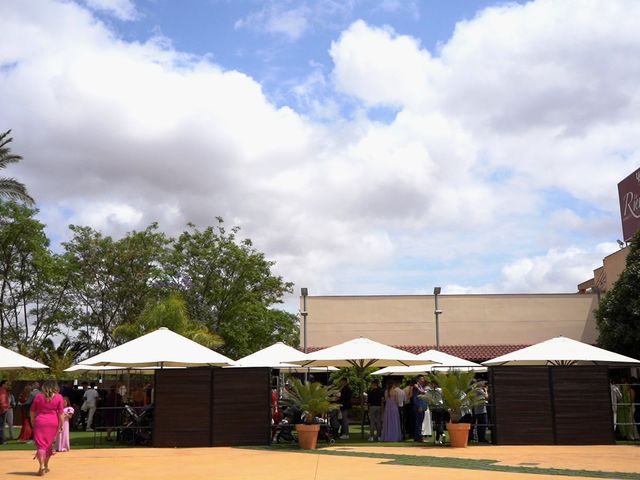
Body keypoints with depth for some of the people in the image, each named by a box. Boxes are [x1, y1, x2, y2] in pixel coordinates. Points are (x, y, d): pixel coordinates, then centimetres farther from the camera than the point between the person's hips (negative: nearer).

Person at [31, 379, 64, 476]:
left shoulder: (38, 396, 4)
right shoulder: (59, 397, -2)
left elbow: (32, 411, 11)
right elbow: (61, 413, -3)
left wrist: (32, 421, 25)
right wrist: (62, 424, 3)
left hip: (40, 422, 0)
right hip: (53, 423, 1)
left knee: (40, 444, -1)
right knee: (49, 444, 15)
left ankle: (42, 467, -15)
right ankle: (46, 466, 25)